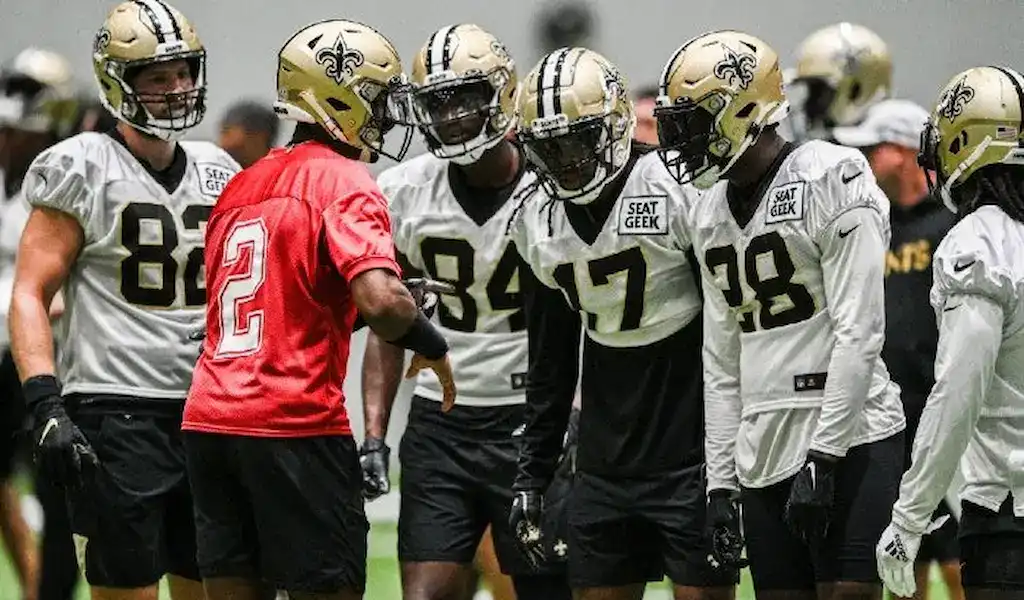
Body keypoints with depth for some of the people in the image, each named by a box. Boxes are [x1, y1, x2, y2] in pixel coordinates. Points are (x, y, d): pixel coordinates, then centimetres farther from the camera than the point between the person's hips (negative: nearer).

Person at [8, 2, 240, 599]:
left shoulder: (217, 173, 13)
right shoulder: (83, 170, -6)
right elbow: (30, 295, -9)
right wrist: (46, 406, -20)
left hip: (206, 413, 6)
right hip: (116, 414, -6)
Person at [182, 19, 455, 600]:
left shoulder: (242, 185, 16)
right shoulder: (345, 182, -7)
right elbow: (380, 301, -21)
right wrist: (431, 345, -2)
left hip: (210, 419, 7)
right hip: (294, 424, -7)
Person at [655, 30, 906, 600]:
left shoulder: (831, 178, -9)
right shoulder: (713, 211, 15)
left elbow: (858, 332, -14)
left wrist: (821, 458, -18)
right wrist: (720, 480, 13)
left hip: (847, 443, -7)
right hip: (764, 456, 7)